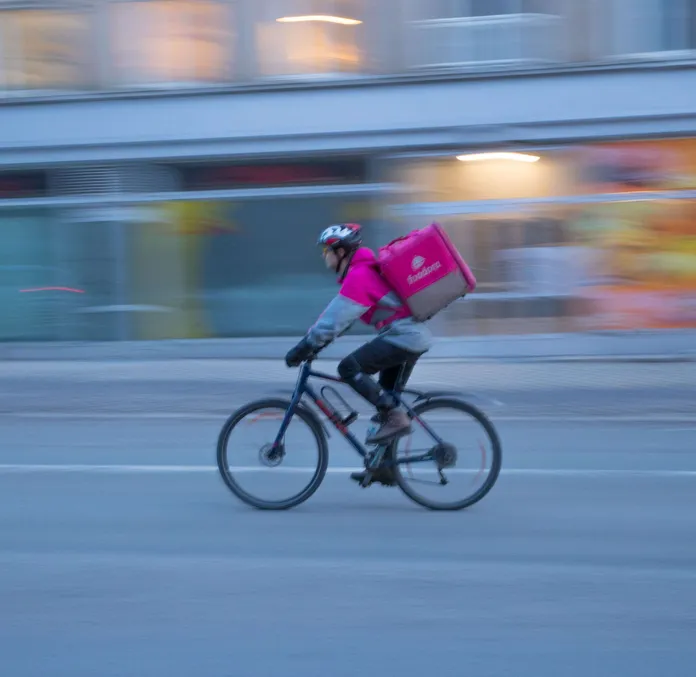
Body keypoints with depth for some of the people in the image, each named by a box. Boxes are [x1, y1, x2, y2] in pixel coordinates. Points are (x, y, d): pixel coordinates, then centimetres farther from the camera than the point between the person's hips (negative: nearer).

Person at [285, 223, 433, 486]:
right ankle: (384, 467, 18)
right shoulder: (363, 269, 18)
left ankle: (395, 418, -16)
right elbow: (338, 315, 22)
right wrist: (311, 344, 18)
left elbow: (334, 320, -17)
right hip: (415, 336, 11)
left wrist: (303, 348, -11)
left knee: (349, 367, -15)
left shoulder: (359, 276, -15)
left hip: (403, 336, -11)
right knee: (386, 398, 14)